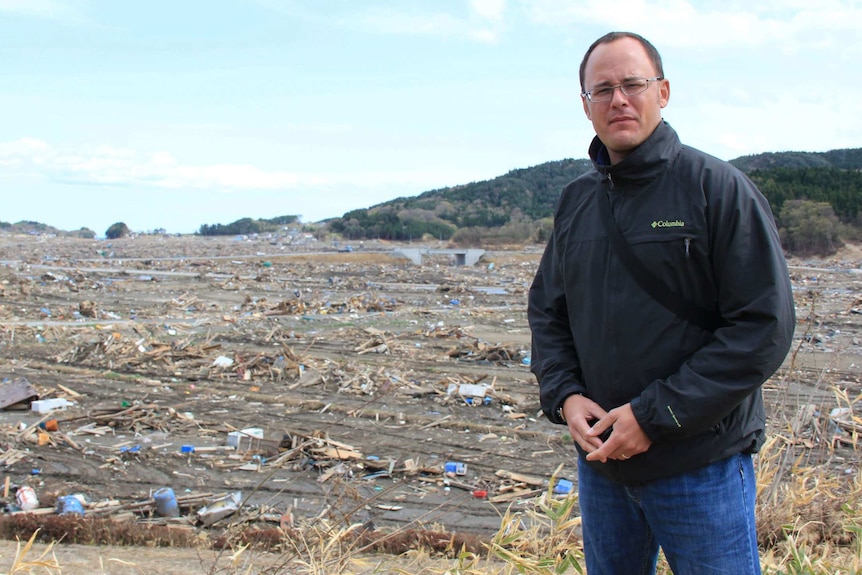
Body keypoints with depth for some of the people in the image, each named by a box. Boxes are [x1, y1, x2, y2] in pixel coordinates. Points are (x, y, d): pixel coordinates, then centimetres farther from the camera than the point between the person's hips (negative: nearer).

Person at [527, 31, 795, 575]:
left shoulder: (719, 188, -10)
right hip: (599, 459, 6)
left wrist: (654, 415, -18)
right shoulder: (576, 201, 8)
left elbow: (765, 326, -15)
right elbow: (546, 312, 15)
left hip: (700, 465, -5)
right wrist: (563, 395, -4)